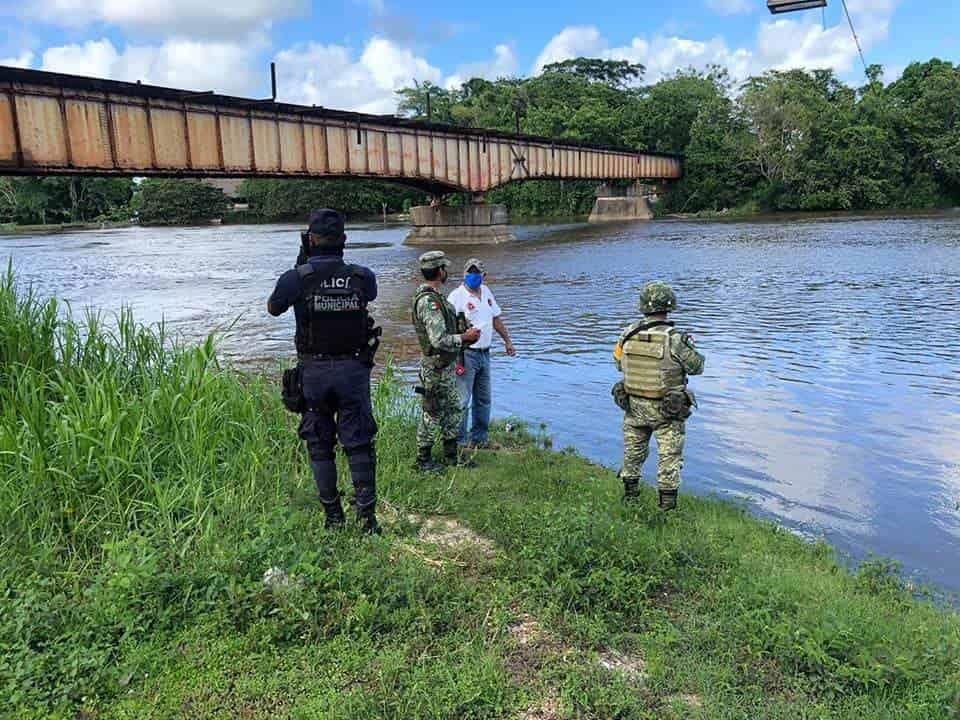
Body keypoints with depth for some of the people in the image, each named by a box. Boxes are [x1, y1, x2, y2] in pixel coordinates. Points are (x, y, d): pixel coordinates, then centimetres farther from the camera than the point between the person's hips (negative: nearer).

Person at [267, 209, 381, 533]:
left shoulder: (296, 278, -9)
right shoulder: (362, 276, -4)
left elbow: (273, 308, 10)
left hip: (313, 372, 0)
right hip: (353, 369, 1)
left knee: (320, 446, 12)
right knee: (359, 444, 8)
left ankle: (333, 517, 18)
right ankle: (367, 515, 6)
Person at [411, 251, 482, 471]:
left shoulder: (433, 297, 10)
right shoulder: (429, 301, -24)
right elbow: (439, 340, -28)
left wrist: (463, 334, 11)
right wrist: (465, 338, -16)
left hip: (445, 366, 10)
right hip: (436, 368, -10)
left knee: (453, 408, 18)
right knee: (432, 414, 2)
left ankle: (451, 454, 30)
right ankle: (424, 460, 15)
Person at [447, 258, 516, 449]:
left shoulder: (486, 292, 12)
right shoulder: (457, 296, -11)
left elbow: (496, 318, 23)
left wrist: (507, 340, 26)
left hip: (484, 353, 8)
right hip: (466, 354, -8)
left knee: (483, 399, 15)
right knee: (462, 401, -7)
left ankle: (479, 439, 27)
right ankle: (460, 442, 2)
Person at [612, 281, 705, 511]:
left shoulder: (628, 334, -10)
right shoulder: (675, 340, -22)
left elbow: (619, 363, 5)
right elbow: (696, 367, -8)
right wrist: (690, 346, 10)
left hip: (634, 405, 4)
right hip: (667, 409, -4)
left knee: (633, 452, 23)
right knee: (669, 456, 12)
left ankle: (630, 496, 37)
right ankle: (667, 505, 17)